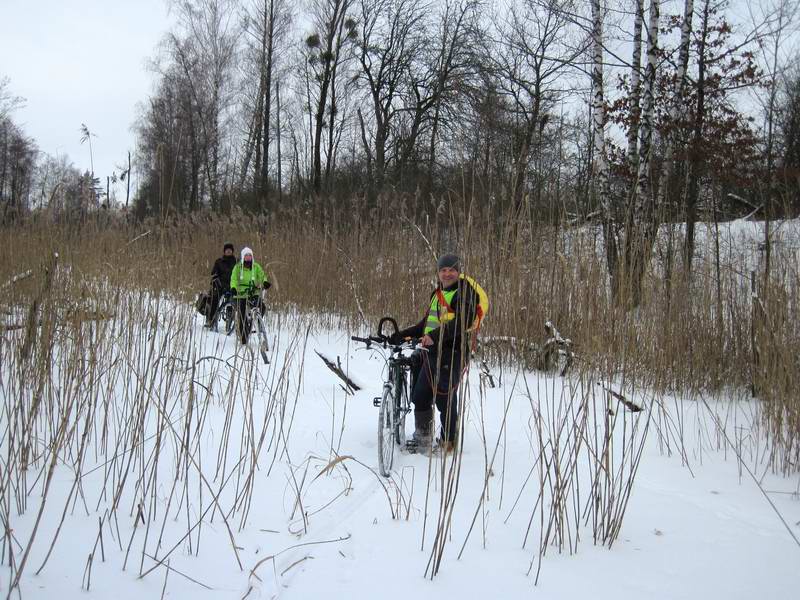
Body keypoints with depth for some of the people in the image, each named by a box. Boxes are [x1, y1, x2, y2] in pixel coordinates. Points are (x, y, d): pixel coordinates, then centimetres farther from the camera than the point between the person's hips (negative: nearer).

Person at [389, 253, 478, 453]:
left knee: (445, 399, -2)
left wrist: (435, 335, -33)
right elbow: (426, 324, 26)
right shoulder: (438, 294, 21)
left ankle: (449, 443, 12)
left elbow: (464, 320, -25)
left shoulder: (465, 292, -7)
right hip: (431, 353, 9)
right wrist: (401, 335, 16)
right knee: (420, 396, 12)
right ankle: (422, 438, 27)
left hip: (451, 353, -8)